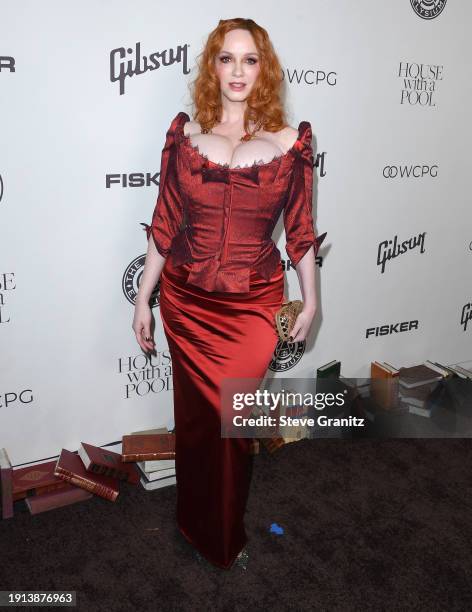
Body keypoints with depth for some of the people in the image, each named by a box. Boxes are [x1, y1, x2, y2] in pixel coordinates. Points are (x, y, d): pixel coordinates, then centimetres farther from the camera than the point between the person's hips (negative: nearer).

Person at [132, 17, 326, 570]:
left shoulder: (290, 142, -4)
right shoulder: (184, 133, -1)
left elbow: (299, 229, 3)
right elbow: (164, 224, 1)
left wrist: (310, 299, 6)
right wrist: (143, 297, 3)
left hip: (252, 307, -1)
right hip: (186, 302, 2)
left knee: (232, 421, 9)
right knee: (194, 417, 16)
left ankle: (226, 534, 38)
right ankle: (196, 522, 43)